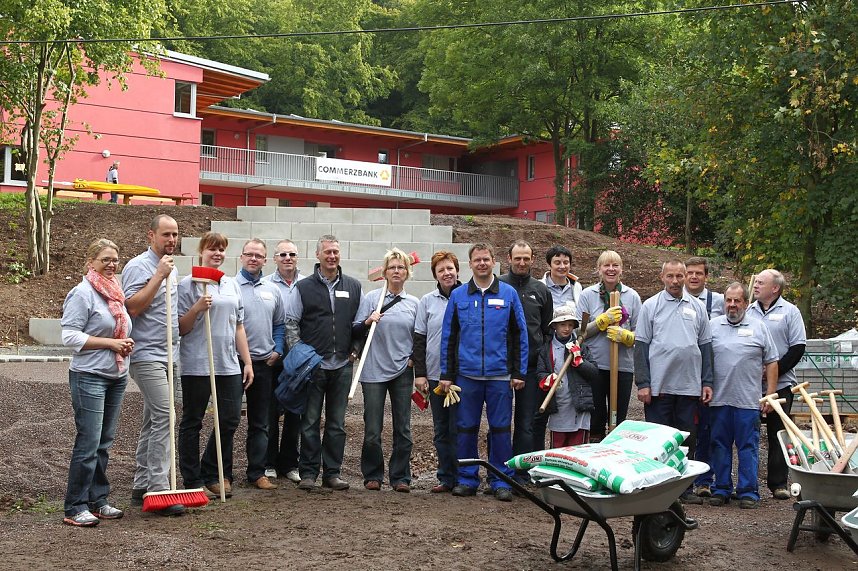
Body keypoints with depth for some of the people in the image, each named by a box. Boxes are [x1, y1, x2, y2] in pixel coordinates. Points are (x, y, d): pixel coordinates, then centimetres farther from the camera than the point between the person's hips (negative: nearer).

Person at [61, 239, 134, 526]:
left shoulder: (116, 292, 14)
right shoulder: (83, 292, -11)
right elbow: (69, 336, -16)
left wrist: (125, 343, 6)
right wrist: (110, 343, -18)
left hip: (117, 376, 8)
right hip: (90, 376, -8)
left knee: (104, 442, 12)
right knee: (88, 443, -8)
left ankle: (98, 500, 20)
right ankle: (74, 508, 0)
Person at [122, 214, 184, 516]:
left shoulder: (172, 269, 17)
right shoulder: (138, 267, -10)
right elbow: (132, 307, -21)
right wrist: (159, 276, -21)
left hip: (167, 356, 9)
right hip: (146, 355, -9)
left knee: (152, 422, 11)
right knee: (163, 416, -16)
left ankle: (141, 487, 17)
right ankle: (158, 489, -14)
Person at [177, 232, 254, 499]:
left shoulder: (232, 285, 15)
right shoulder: (188, 284, -3)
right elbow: (180, 328, -3)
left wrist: (247, 361, 14)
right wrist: (197, 308, -20)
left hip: (229, 364, 6)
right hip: (196, 365, -5)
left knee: (229, 420, 6)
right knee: (192, 422, 4)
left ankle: (213, 475, 21)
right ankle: (193, 480, 14)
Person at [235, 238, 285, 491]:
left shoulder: (272, 290, 12)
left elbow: (280, 324, 20)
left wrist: (277, 349, 6)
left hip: (264, 363, 5)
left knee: (260, 422, 10)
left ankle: (257, 473, 17)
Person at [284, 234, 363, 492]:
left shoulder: (353, 287, 10)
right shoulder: (304, 287, 2)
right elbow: (291, 323, 2)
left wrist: (355, 349, 7)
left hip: (342, 365, 2)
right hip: (313, 364, -2)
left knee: (337, 423, 7)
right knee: (310, 422, 1)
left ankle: (332, 472, 15)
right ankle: (308, 472, 8)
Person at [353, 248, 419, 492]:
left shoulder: (413, 303, 10)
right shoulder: (371, 298, 1)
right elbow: (354, 332, 1)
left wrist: (415, 358, 6)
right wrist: (367, 322, -17)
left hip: (402, 372, 2)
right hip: (374, 371, -2)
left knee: (403, 429, 4)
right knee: (372, 430, 0)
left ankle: (401, 477, 14)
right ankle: (372, 476, 15)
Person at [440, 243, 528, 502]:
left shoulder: (509, 294, 4)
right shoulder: (458, 296, 6)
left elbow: (520, 335, 5)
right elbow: (448, 337, 7)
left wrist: (520, 372, 0)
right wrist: (446, 374, 3)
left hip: (500, 374, -1)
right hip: (467, 374, 1)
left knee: (500, 429, 3)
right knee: (466, 428, 6)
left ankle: (501, 480, 13)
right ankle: (467, 478, 18)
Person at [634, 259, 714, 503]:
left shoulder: (697, 307, 11)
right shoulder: (650, 306, 1)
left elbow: (705, 345, 14)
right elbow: (641, 345, -1)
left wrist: (707, 382, 7)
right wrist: (643, 383, -8)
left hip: (689, 385, 3)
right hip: (659, 385, -3)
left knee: (686, 438, 9)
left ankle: (685, 487, 17)